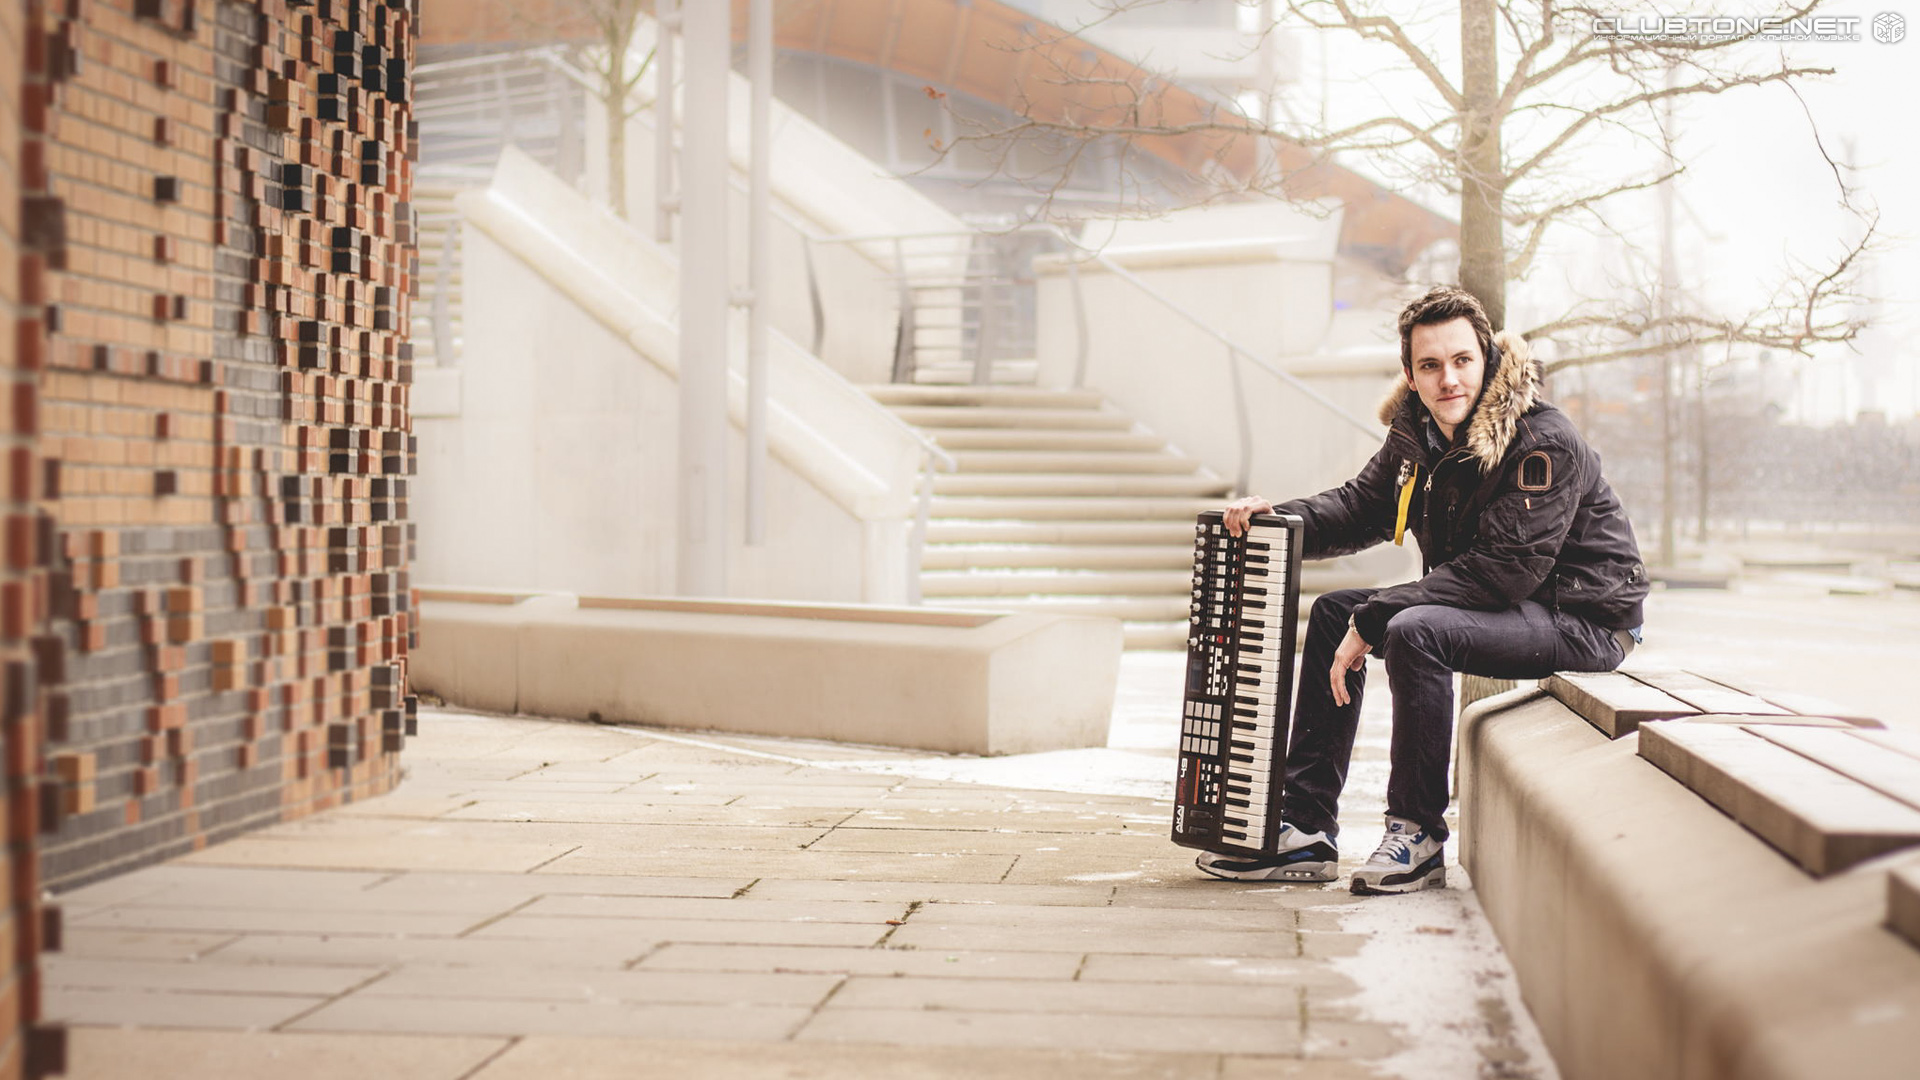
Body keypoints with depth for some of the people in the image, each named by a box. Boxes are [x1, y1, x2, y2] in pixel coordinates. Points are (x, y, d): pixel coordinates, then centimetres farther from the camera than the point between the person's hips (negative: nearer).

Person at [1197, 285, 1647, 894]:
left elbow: (1503, 570, -29)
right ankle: (1305, 830, 3)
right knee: (1333, 614, 6)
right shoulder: (1416, 432, 2)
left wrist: (1372, 623, -29)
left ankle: (1418, 834, -16)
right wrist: (1280, 516, -11)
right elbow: (1362, 507, 11)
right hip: (1500, 603, 9)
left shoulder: (1544, 444, -23)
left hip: (1583, 619, -9)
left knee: (1413, 633, -32)